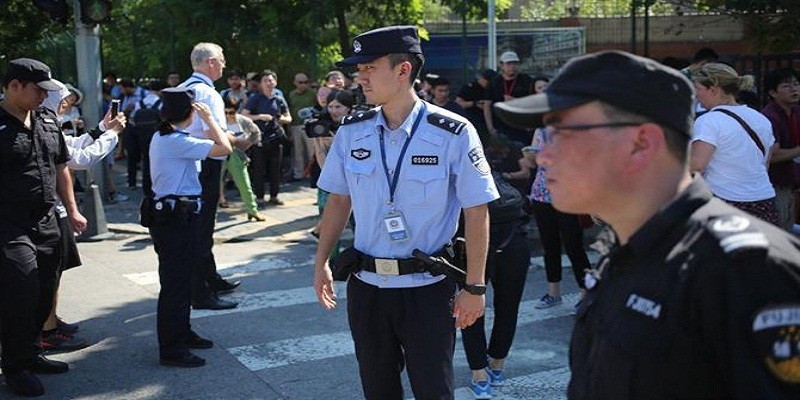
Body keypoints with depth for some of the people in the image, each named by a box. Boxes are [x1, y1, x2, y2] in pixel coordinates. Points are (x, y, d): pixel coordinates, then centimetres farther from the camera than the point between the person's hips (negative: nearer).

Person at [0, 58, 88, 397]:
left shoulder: (47, 120, 11)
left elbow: (60, 167, 19)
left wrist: (72, 210, 16)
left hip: (46, 223, 7)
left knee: (44, 293, 13)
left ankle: (29, 354, 29)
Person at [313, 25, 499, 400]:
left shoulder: (453, 133, -13)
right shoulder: (351, 131, -1)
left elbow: (476, 213, -10)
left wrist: (474, 287, -9)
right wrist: (321, 263, 9)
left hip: (428, 288, -4)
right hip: (366, 285, 4)